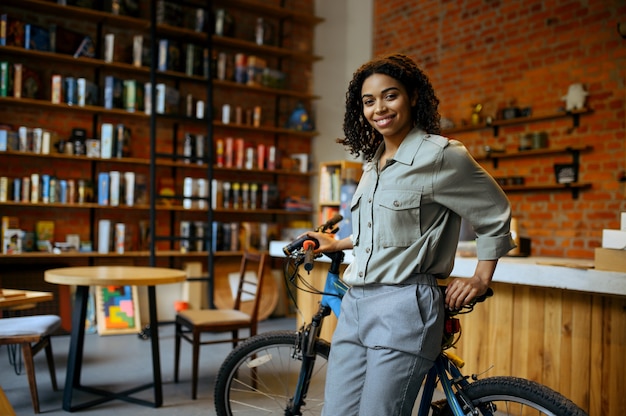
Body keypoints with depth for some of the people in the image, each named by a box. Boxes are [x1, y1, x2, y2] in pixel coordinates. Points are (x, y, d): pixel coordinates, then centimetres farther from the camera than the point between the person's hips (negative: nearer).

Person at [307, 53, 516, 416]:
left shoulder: (442, 155, -8)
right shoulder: (374, 161, 14)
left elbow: (495, 214, 2)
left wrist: (481, 280, 3)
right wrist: (338, 244, 31)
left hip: (405, 309, -7)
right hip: (355, 306, 7)